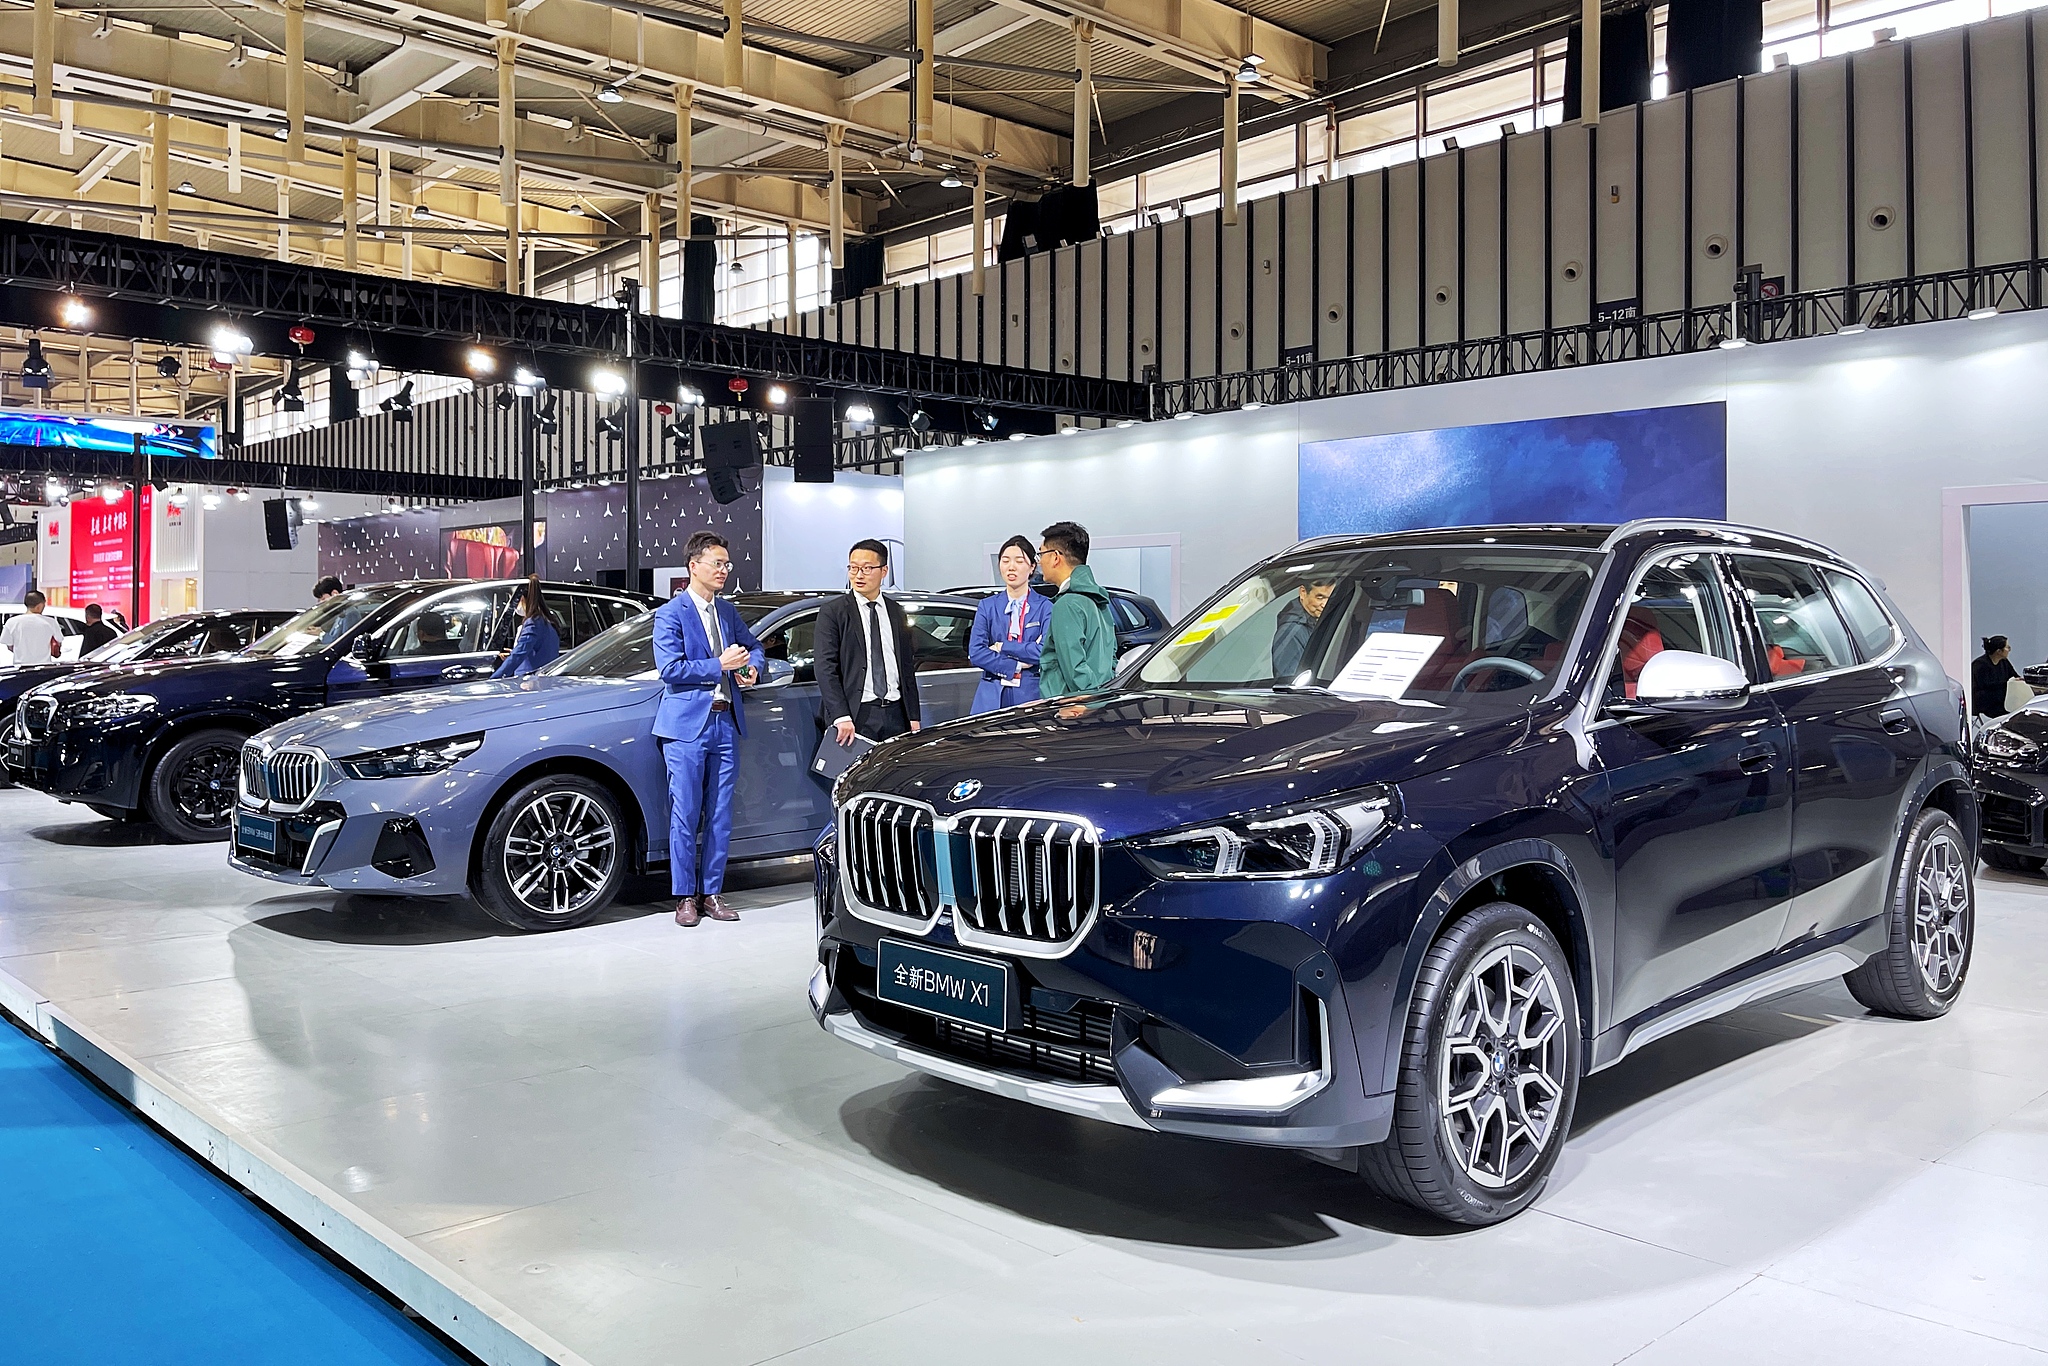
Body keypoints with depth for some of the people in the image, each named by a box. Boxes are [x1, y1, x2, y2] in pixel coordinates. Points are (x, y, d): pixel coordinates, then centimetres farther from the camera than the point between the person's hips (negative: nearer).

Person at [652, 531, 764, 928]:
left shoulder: (727, 612, 15)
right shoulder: (670, 614, -5)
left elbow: (753, 645, 29)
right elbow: (669, 668, -15)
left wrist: (751, 667, 8)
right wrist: (719, 665, -15)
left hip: (725, 723, 6)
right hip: (687, 725, -6)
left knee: (720, 817, 7)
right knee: (686, 816, -2)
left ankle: (711, 893, 15)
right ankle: (685, 897, 7)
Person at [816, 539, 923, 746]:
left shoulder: (896, 612, 16)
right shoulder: (832, 612, 1)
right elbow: (826, 668, -7)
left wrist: (914, 717, 10)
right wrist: (841, 717, -17)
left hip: (895, 715, 4)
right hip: (856, 716, -4)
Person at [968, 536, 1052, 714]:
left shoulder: (1044, 606, 4)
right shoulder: (987, 606, 11)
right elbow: (975, 652, 1)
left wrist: (1002, 647, -5)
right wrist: (1016, 666, -8)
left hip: (1032, 694, -2)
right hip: (992, 697, 2)